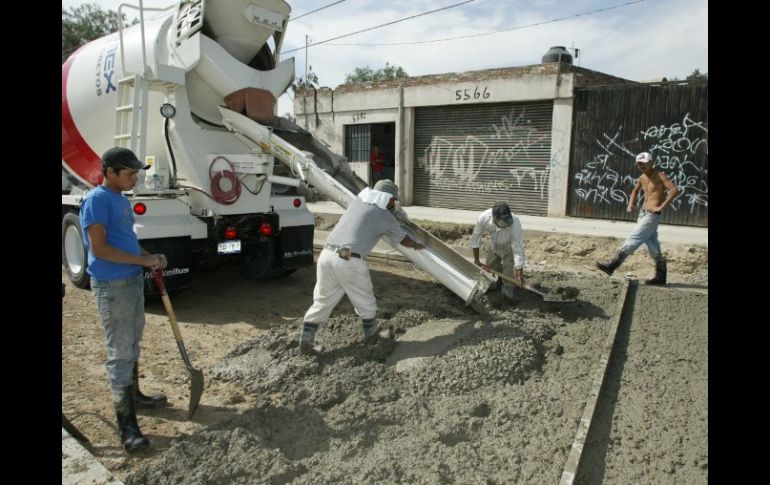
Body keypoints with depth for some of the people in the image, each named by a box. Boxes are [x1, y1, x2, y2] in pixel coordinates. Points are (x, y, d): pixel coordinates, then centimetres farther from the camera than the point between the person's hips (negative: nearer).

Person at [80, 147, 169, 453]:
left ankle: (133, 394, 39)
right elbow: (99, 248, -22)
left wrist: (150, 257, 5)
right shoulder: (97, 200, -17)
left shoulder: (121, 198, 12)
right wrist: (143, 260, -19)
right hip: (112, 286, -9)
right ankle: (126, 423, 2)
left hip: (133, 280, 9)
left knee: (132, 343, 21)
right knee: (119, 352, -5)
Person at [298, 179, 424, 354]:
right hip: (349, 261, -5)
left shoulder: (358, 201, 21)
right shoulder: (387, 218, 7)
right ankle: (371, 335, 35)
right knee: (365, 301, 18)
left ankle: (305, 342, 14)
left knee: (322, 301, 15)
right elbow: (404, 240, 25)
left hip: (327, 254, 5)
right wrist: (417, 245, 47)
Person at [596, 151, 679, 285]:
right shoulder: (642, 177, 13)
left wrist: (662, 207, -22)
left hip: (653, 215, -8)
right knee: (653, 248, 10)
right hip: (643, 214, 8)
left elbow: (674, 189, -21)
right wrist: (631, 203, 16)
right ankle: (660, 276, 17)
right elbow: (635, 190, 33)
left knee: (633, 239, -12)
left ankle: (612, 265, -14)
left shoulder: (659, 176, -8)